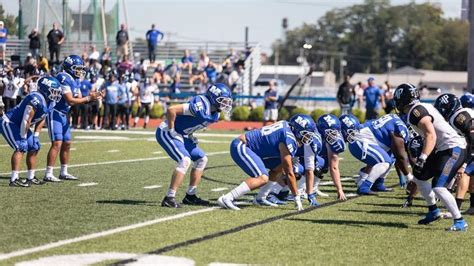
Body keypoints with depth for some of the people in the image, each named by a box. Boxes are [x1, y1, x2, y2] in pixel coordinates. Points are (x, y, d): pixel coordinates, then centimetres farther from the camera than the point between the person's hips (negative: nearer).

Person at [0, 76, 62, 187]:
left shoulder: (50, 103, 0)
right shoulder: (36, 100, -31)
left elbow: (41, 120, 11)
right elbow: (26, 121, -29)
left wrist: (36, 135, 6)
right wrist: (23, 137, -21)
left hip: (19, 125, 10)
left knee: (34, 148, 10)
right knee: (21, 147, -21)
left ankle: (31, 178, 18)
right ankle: (14, 179, -24)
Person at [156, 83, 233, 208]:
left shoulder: (214, 114, 4)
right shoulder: (200, 106, -27)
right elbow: (171, 110, -32)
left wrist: (189, 135, 9)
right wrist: (172, 131, -23)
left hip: (181, 135, 10)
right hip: (166, 133, -10)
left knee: (201, 159, 10)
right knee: (185, 160, -23)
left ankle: (190, 196, 16)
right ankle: (169, 198, -21)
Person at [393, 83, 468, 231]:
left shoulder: (416, 111, -17)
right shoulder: (422, 108, 13)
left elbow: (431, 135, -27)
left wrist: (422, 158, -33)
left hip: (453, 149, -11)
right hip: (443, 149, 11)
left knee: (438, 188, -18)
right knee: (419, 177, 18)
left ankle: (459, 221, -11)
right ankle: (433, 212, 29)